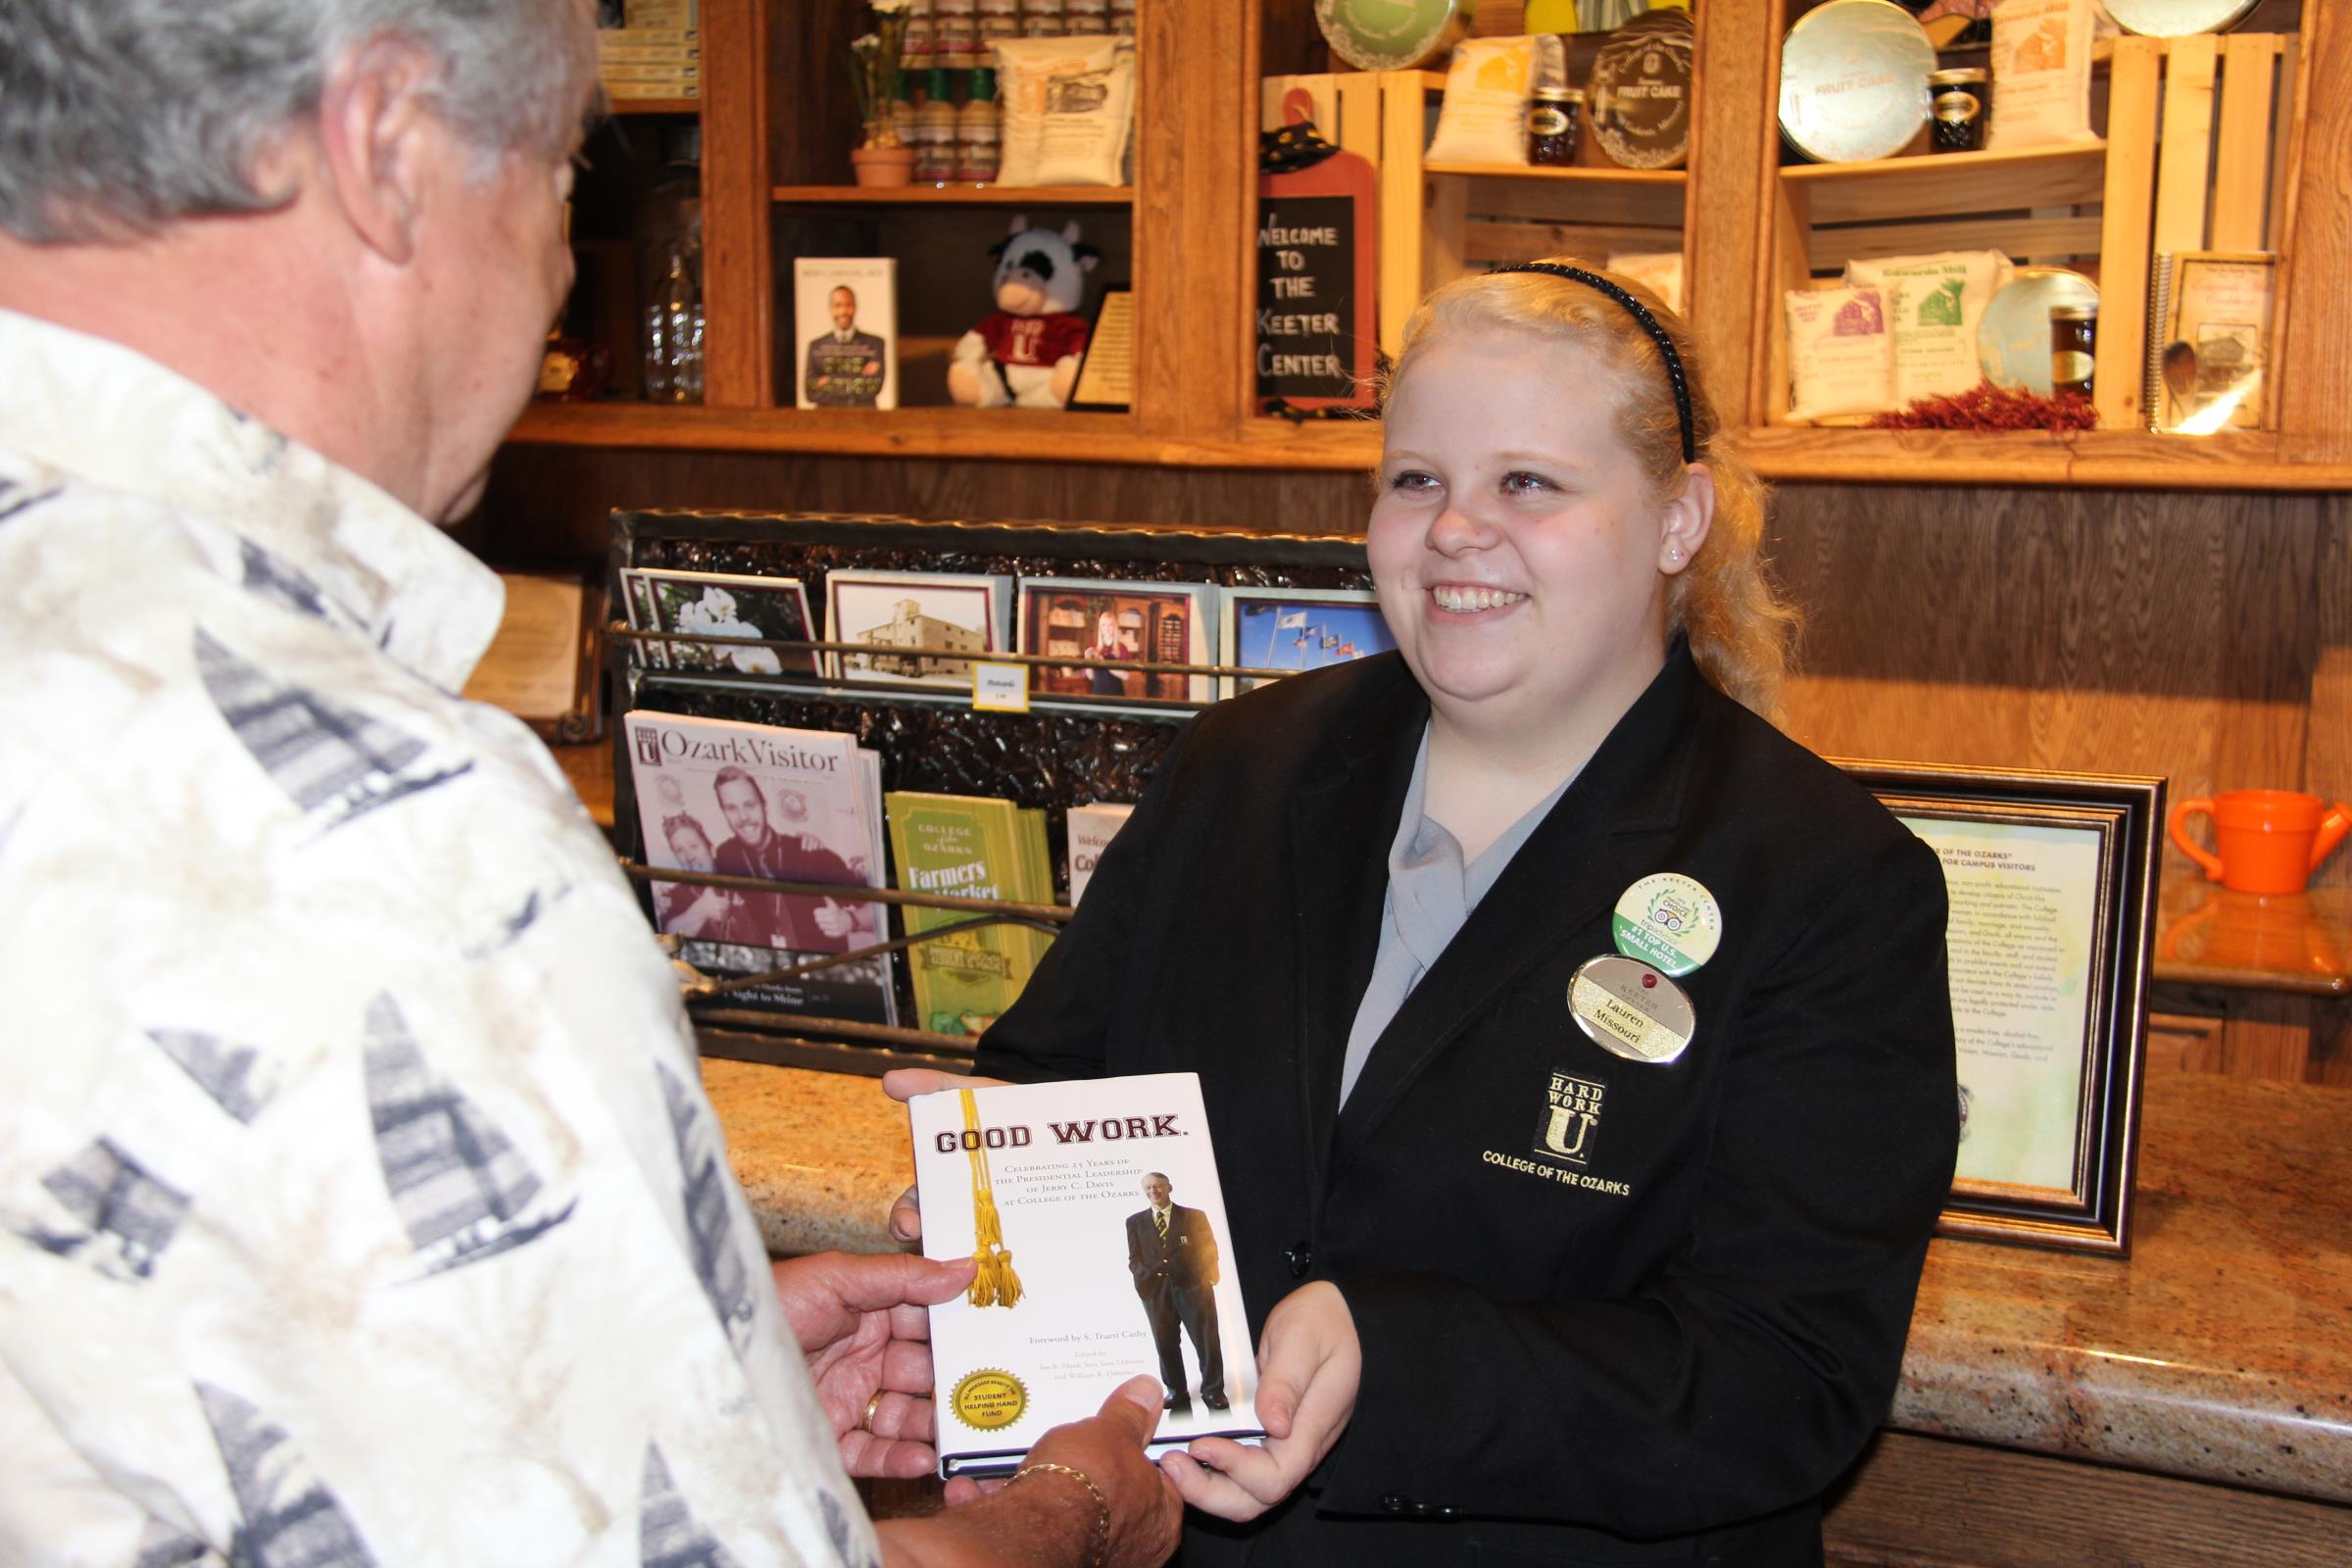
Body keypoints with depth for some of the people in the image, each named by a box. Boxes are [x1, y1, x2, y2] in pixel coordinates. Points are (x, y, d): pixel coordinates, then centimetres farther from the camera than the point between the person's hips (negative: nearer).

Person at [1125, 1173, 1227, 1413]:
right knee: (1165, 1342, 2)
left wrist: (1208, 1275, -6)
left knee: (1206, 1339, -3)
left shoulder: (1194, 1217, 9)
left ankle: (1212, 1391, 5)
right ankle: (1176, 1392, 11)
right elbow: (1135, 1258, 10)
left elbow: (1209, 1250, 8)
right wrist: (1146, 1275, -8)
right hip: (1156, 1289, 1)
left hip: (1193, 1286, -1)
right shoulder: (1135, 1222, 13)